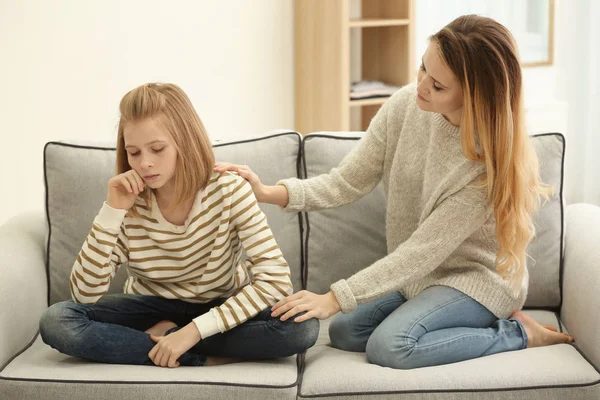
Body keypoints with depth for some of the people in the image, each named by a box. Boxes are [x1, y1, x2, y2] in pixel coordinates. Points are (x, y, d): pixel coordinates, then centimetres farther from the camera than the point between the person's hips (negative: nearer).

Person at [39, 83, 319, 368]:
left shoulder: (229, 190, -21)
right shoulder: (129, 205, -16)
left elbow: (276, 279, -27)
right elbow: (85, 296, -20)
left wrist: (194, 330, -34)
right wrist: (112, 211, -29)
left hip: (219, 309, -1)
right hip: (154, 309, 2)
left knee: (301, 326, -31)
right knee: (56, 322, -25)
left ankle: (165, 335, -17)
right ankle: (205, 360, -23)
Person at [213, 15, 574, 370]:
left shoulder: (492, 157, -29)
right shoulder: (406, 106, -14)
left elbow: (425, 248, -27)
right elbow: (348, 181, -8)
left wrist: (335, 298, -27)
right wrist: (270, 193, -24)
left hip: (478, 276, -7)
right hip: (417, 272, 7)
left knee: (389, 345, -26)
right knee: (344, 332, -2)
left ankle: (517, 334, -6)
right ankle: (477, 325, 6)